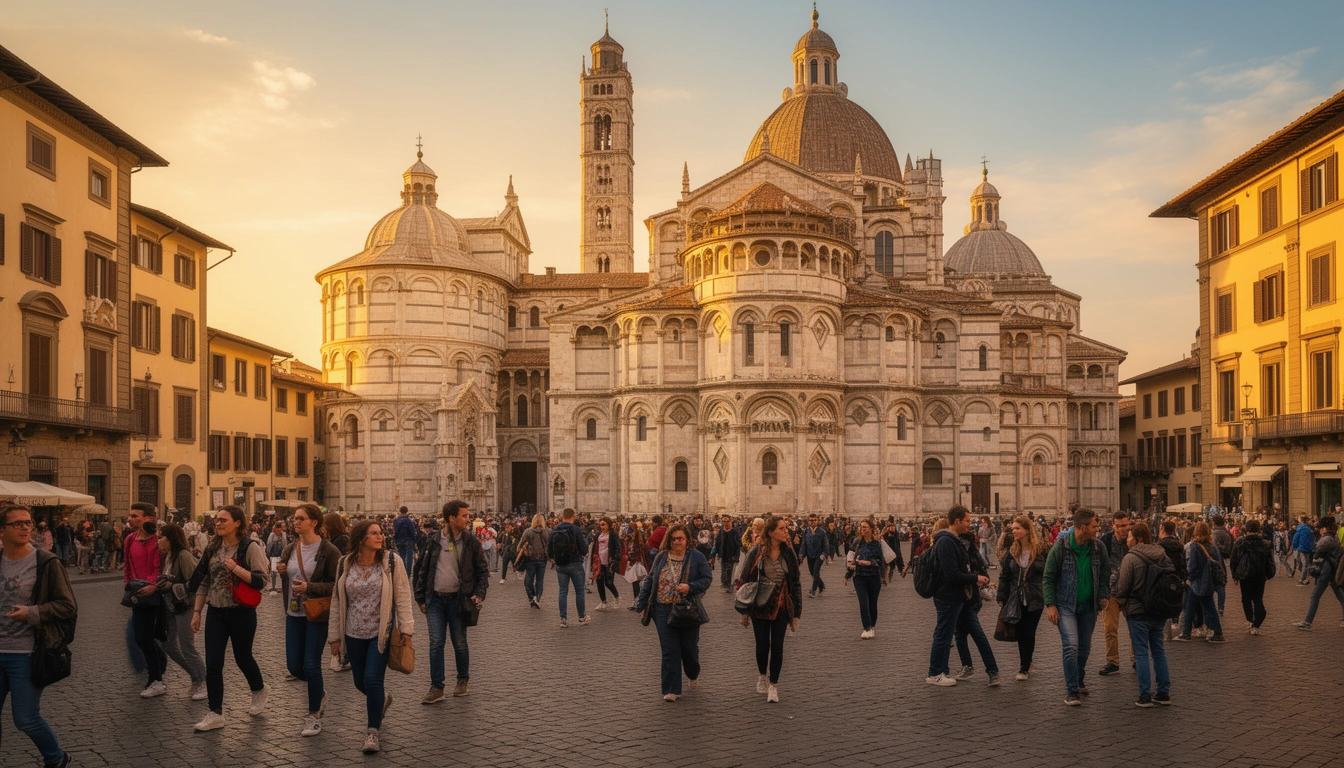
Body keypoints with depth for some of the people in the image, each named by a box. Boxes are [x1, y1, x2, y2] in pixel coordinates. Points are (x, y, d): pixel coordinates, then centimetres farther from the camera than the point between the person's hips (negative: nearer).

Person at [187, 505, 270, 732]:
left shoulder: (250, 547, -10)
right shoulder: (213, 549, 7)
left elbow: (261, 581, -15)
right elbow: (204, 582, 13)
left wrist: (236, 569, -25)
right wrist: (197, 612, 9)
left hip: (241, 612, -5)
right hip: (216, 612, 5)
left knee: (242, 657, 11)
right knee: (212, 664, -1)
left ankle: (259, 690, 39)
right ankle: (216, 714, 7)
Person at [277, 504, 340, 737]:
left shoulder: (329, 551, -12)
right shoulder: (289, 549, 6)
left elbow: (336, 586, -12)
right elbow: (285, 583, 18)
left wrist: (309, 587, -24)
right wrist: (281, 572, -4)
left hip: (317, 615, -6)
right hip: (294, 614, 6)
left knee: (311, 665, -5)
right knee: (294, 666, 6)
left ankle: (314, 716, 13)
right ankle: (319, 691, 37)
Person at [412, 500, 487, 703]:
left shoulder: (471, 541, -2)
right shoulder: (433, 542, 1)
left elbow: (482, 571, 3)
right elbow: (421, 570, 8)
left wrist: (479, 593, -10)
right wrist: (421, 598, 5)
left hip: (458, 599, -1)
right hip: (435, 600, 1)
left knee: (460, 643, 9)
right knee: (436, 643, -2)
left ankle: (463, 680, 28)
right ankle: (436, 688, 5)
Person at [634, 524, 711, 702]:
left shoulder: (696, 557, -3)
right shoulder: (661, 557, 6)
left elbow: (707, 578, -4)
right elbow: (649, 580, 12)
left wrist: (690, 587, -20)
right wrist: (642, 603, 10)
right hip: (664, 610, 2)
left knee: (689, 647, 9)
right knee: (669, 651, -1)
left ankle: (693, 674, 41)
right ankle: (671, 690, 5)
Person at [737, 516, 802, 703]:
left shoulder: (789, 553, -3)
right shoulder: (756, 553, -8)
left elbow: (796, 583, 2)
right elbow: (746, 581, -2)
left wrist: (796, 612, 0)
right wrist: (745, 611, -1)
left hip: (781, 608, 1)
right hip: (760, 607, -1)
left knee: (777, 647, 2)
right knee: (762, 645, 6)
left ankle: (773, 685, 16)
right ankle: (762, 676, 33)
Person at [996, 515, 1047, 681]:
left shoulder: (1040, 550, -6)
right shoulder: (1011, 551, 4)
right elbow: (1004, 576, 6)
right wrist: (1002, 598, 2)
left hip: (1035, 599, -3)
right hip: (1016, 599, 3)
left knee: (1028, 633, -1)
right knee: (1020, 633, 7)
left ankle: (1024, 668, 5)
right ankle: (1026, 664, 22)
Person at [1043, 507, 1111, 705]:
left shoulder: (1098, 547, -3)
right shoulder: (1060, 547, -14)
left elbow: (1105, 573, 12)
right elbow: (1048, 577, -8)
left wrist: (1103, 596, 1)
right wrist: (1050, 604, -11)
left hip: (1088, 606, 4)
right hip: (1066, 605, -4)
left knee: (1085, 647, 13)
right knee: (1071, 646, -14)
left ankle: (1079, 679, 36)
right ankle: (1072, 691, -5)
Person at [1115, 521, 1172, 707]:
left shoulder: (1130, 558, -15)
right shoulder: (1162, 556, 4)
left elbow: (1123, 586, -11)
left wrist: (1120, 601, 8)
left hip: (1138, 611, -6)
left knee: (1141, 653, 0)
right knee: (1158, 651, 15)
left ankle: (1145, 695, 0)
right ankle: (1164, 692, 18)